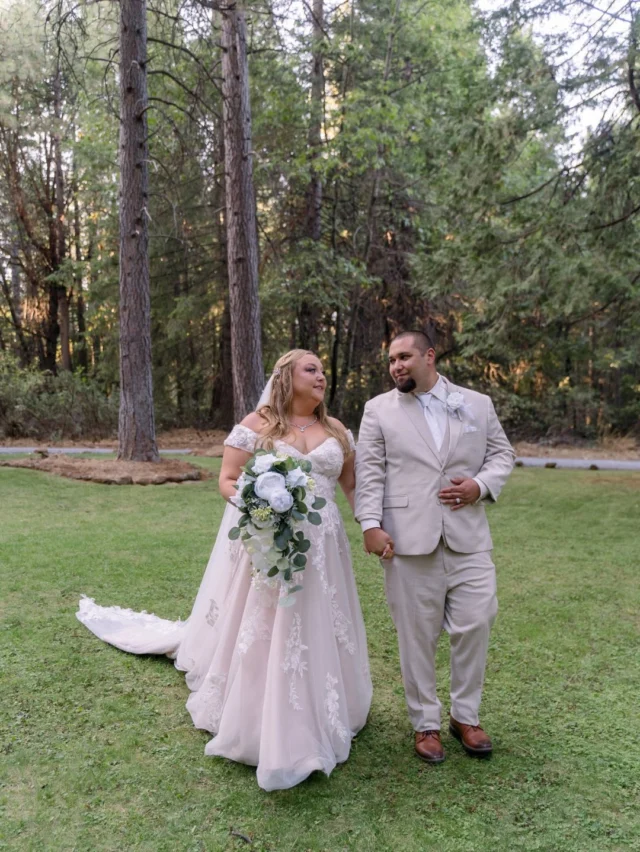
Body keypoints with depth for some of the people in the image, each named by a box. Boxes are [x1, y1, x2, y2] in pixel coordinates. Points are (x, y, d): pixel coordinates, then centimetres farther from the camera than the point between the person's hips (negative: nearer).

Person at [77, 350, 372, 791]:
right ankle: (263, 728, 18)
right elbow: (227, 480, -2)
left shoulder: (336, 430, 10)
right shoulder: (257, 424, -2)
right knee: (263, 634, 2)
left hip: (320, 547, 4)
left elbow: (353, 485, 12)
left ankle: (318, 720, 30)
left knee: (318, 634, 11)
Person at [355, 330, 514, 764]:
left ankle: (466, 715, 28)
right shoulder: (379, 409, 5)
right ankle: (426, 723, 25)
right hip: (409, 540, -1)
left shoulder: (477, 403, 9)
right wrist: (371, 524, -10)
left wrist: (481, 485, -8)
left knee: (475, 626, 5)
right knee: (417, 634, 7)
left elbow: (503, 454, 12)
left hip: (469, 538, 2)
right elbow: (369, 472, 0)